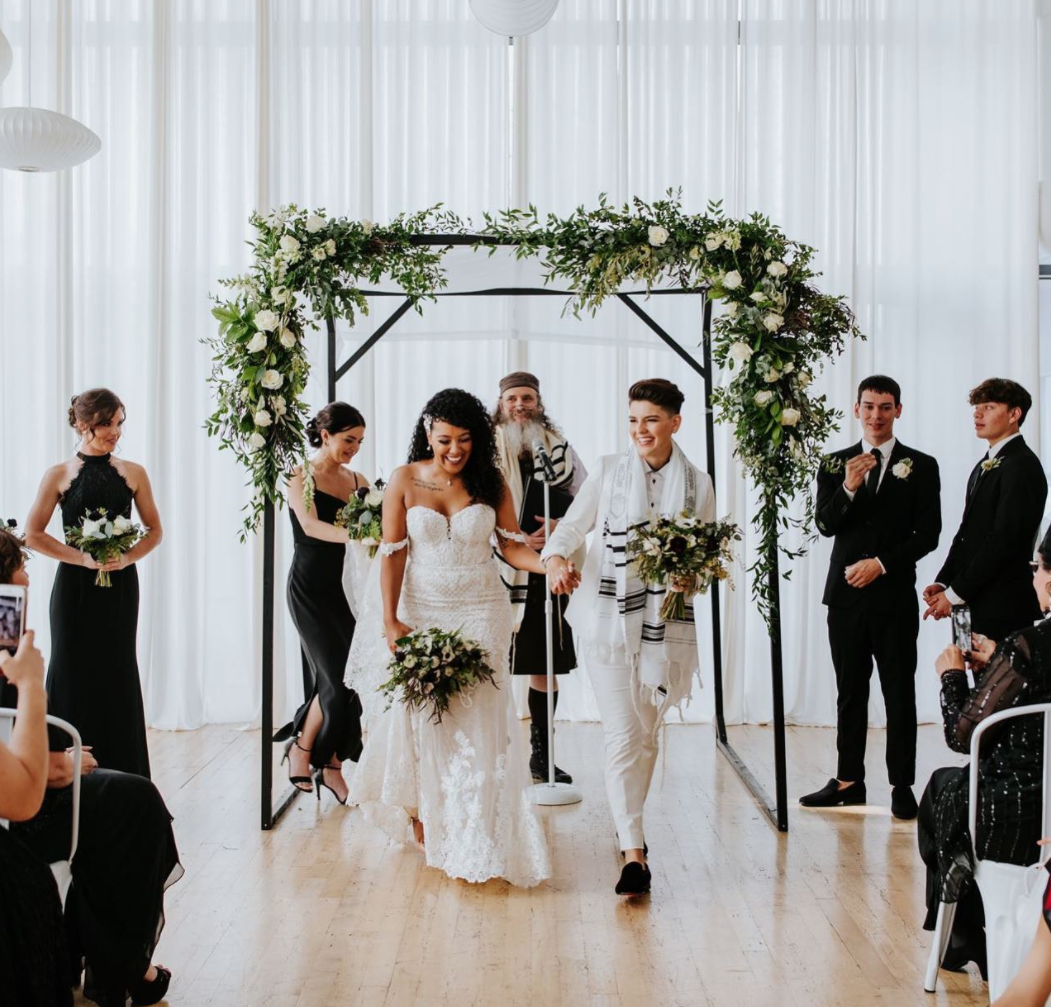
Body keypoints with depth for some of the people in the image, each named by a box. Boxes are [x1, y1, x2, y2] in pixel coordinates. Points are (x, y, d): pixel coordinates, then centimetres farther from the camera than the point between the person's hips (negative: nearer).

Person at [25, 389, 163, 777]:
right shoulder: (59, 475, -1)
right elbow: (33, 534, -2)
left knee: (117, 671, 5)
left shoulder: (133, 473, 4)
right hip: (75, 586, -2)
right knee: (73, 670, 1)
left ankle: (121, 771, 11)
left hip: (120, 586, 2)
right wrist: (82, 558, -12)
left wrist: (127, 558, -9)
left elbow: (154, 530, 10)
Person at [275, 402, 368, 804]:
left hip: (346, 587, 5)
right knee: (338, 675, -10)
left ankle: (331, 765, 11)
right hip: (311, 587, -5)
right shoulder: (301, 479, -5)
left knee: (347, 677, 1)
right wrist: (350, 536, -40)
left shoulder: (359, 482, 11)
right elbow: (311, 525, -22)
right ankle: (301, 748, 12)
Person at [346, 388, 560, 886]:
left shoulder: (491, 483, 1)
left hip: (480, 613, 0)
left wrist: (548, 565, -20)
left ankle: (471, 844, 4)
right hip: (421, 612, 0)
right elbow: (392, 554, -2)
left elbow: (511, 545, 0)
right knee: (421, 714, 5)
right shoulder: (404, 481, -2)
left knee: (476, 720, -4)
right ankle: (419, 812, 30)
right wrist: (390, 622, -7)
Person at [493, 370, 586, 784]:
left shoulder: (560, 447, 9)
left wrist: (563, 528, -6)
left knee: (544, 666, 9)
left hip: (547, 574, 3)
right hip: (498, 572, -3)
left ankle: (541, 754, 21)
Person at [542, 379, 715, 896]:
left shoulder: (697, 483, 5)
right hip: (609, 617, -2)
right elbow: (572, 525, 4)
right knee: (622, 733, -8)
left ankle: (628, 821, 35)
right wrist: (557, 558, -16)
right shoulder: (609, 470, 1)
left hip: (666, 620, 2)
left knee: (646, 732, 13)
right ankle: (634, 853, -9)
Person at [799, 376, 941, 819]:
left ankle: (902, 785, 8)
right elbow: (825, 525, -3)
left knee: (900, 694, 2)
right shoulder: (835, 464, 7)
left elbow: (927, 535, -2)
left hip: (895, 596, -2)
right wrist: (848, 488, -19)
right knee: (850, 693, 9)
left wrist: (881, 563, -11)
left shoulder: (921, 467, 2)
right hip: (846, 595, 2)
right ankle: (848, 781, 16)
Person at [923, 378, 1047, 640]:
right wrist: (943, 582, 4)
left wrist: (956, 593, -15)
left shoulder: (1022, 466, -11)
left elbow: (1005, 540, -17)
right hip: (977, 604, 8)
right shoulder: (985, 466, 19)